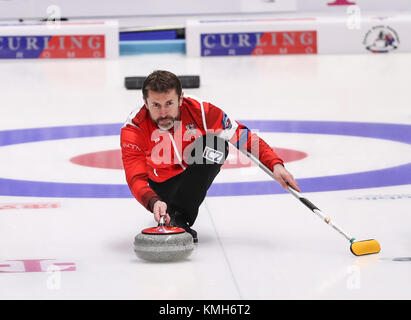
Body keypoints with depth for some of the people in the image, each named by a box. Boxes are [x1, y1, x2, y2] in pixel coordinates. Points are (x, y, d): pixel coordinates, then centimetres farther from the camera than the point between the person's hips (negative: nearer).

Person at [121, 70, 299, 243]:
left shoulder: (200, 111, -26)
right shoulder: (133, 129, -29)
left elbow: (244, 137, -18)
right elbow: (136, 179, -37)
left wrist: (275, 165, -32)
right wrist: (154, 202, -58)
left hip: (194, 179, -1)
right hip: (160, 186, 1)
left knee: (216, 144, -28)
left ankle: (177, 215, -29)